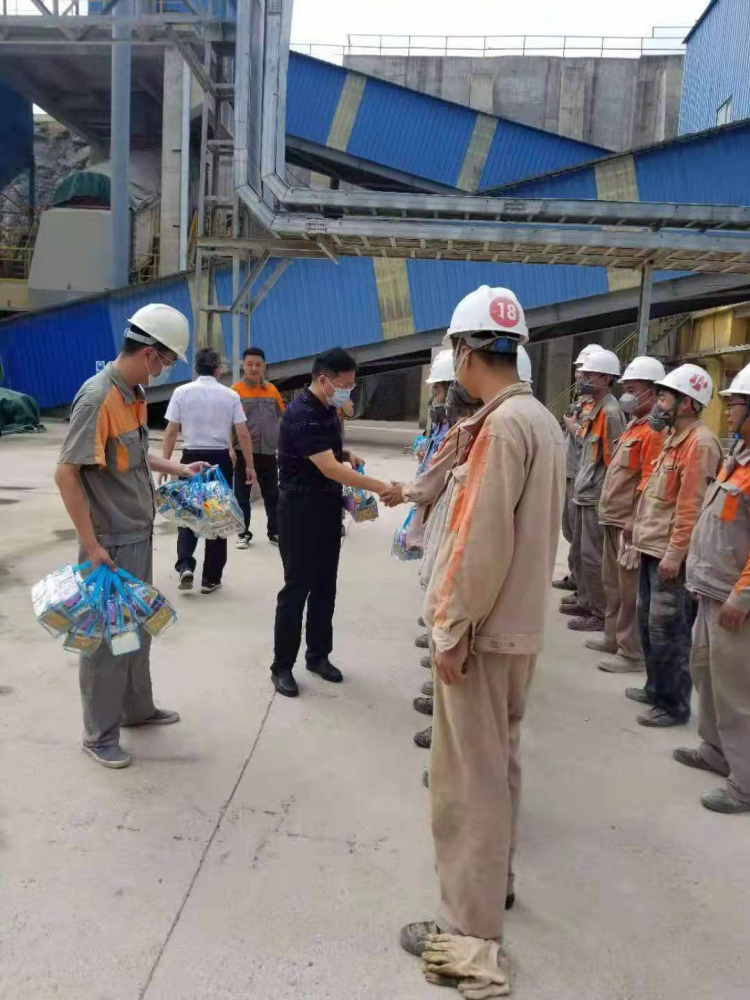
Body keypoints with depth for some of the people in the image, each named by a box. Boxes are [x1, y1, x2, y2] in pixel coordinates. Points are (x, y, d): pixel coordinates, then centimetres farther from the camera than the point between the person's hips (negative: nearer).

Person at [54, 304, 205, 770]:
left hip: (140, 535, 9)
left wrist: (178, 468, 20)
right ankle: (100, 735, 19)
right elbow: (66, 474, -22)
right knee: (106, 636, 4)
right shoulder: (97, 397, -21)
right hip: (112, 542, -9)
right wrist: (91, 545, -22)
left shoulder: (135, 393, 6)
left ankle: (137, 708, 37)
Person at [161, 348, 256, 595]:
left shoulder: (182, 392, -2)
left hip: (191, 458, 0)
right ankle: (211, 578, 15)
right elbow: (243, 434, -3)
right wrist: (249, 465, 6)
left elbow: (171, 432, -4)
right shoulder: (230, 395, -1)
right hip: (220, 459, 0)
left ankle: (185, 565, -4)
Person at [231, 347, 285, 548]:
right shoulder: (236, 390, -6)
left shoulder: (272, 390, 5)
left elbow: (282, 418, 14)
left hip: (268, 452, 3)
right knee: (242, 494, 6)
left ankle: (274, 532, 22)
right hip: (244, 451, -3)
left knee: (272, 494, 10)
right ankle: (244, 533, 18)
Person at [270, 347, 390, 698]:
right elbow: (330, 469, -28)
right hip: (300, 510, -8)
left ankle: (318, 655, 26)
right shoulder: (301, 414, -21)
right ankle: (282, 666, 11)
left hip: (328, 507, 8)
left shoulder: (329, 409, 7)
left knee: (325, 586, 13)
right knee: (297, 588, -2)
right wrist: (382, 487, -29)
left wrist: (347, 455, 4)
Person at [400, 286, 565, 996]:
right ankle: (494, 878, 40)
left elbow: (484, 543, -23)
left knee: (469, 778, 0)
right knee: (497, 762, 22)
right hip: (518, 623, 10)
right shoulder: (539, 419, 10)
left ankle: (471, 937, 12)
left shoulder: (501, 425, -20)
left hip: (482, 629, -10)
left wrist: (454, 630, -17)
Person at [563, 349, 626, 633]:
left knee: (592, 555, -5)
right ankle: (584, 600, 31)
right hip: (584, 493, 10)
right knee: (579, 551, 18)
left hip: (597, 496, -10)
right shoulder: (594, 409, 14)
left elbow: (615, 459, -18)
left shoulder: (611, 412, -15)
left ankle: (601, 614, 3)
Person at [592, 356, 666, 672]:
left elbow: (649, 483, -21)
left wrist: (634, 522, -21)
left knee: (630, 590, -2)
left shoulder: (654, 431, -16)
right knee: (613, 584, 19)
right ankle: (614, 638, 31)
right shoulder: (634, 426, 15)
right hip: (614, 519, 10)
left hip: (629, 522, -10)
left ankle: (632, 652, 7)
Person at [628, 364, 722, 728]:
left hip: (670, 554, -10)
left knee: (667, 630, -2)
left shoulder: (700, 443, -17)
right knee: (648, 622, 18)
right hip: (652, 547, 10)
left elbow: (691, 506, -21)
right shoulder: (674, 437, 14)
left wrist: (675, 554, -22)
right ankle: (656, 688, 32)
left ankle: (674, 704, 10)